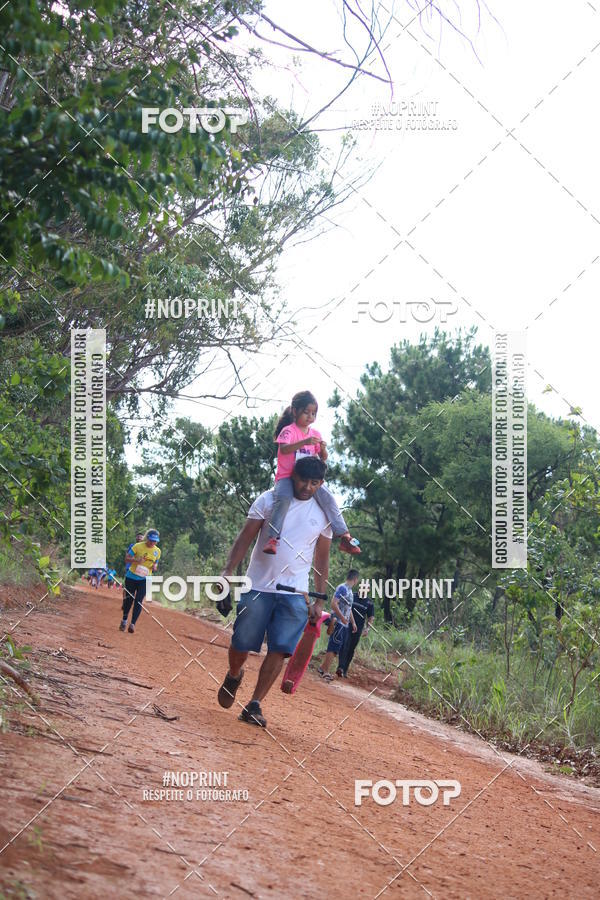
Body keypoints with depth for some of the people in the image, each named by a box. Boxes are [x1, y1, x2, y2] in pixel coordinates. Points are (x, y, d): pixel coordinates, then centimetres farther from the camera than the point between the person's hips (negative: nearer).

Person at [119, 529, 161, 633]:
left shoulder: (157, 551, 2)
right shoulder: (138, 546, -9)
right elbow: (126, 559, -7)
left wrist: (155, 567, -8)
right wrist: (137, 560, -25)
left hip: (145, 579, 1)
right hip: (131, 577, -1)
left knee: (138, 601, -10)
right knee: (129, 599, 8)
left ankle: (133, 624, -9)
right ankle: (124, 620, 30)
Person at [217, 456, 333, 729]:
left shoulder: (324, 514, 6)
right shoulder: (269, 500, 1)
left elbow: (322, 560, 11)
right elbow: (245, 539, -1)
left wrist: (319, 601, 7)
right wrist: (228, 572, -13)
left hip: (295, 594, 1)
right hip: (258, 586, -1)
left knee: (279, 650, -7)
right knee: (241, 643, 1)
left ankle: (254, 706, 0)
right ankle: (234, 676, 34)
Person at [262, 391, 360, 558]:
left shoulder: (315, 433, 10)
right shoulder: (288, 431, -7)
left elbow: (323, 458, 13)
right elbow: (283, 449, -27)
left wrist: (323, 450, -12)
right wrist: (304, 442, -39)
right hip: (286, 476, -5)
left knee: (328, 498, -16)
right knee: (283, 498, -34)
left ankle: (344, 536, -13)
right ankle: (273, 538, -35)